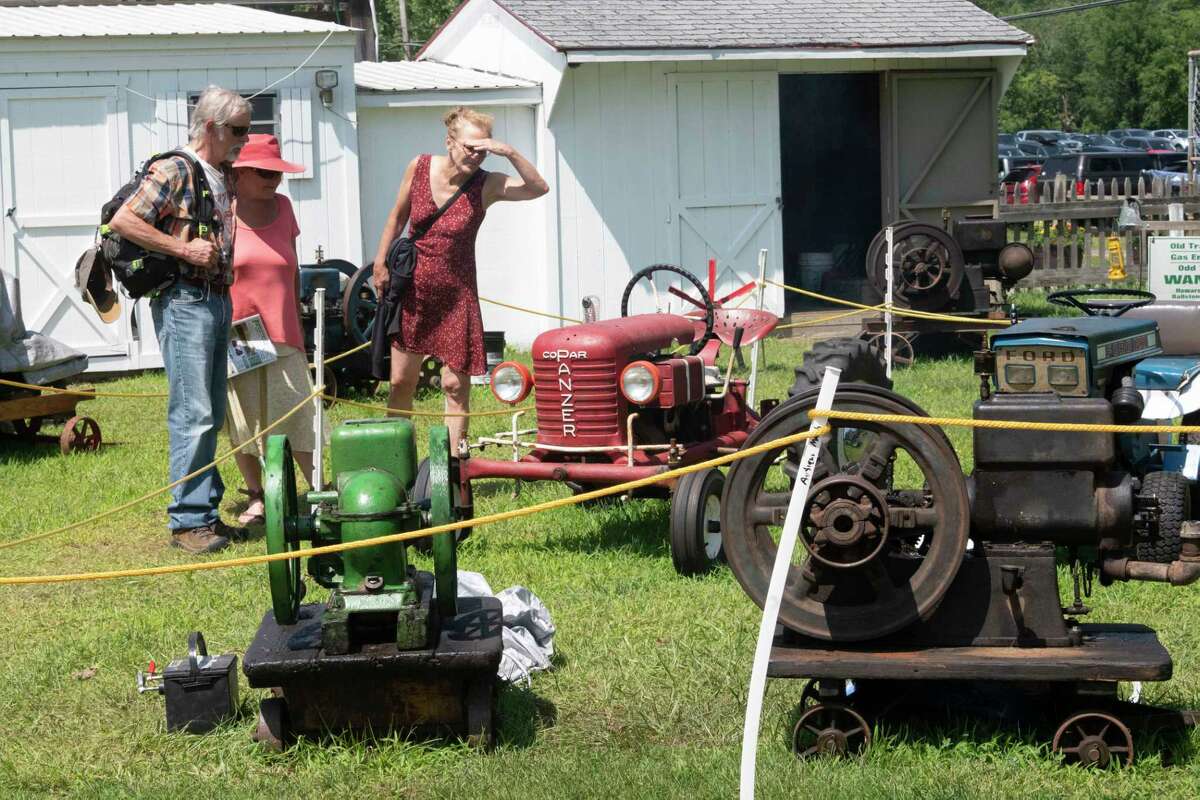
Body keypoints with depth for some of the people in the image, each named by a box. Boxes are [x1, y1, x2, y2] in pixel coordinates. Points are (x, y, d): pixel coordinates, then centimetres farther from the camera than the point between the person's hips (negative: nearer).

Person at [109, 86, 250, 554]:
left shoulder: (225, 177, 15)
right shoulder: (174, 172, -10)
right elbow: (122, 221, -16)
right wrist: (184, 249, -18)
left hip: (218, 300, 9)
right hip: (185, 301, -9)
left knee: (212, 414, 12)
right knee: (193, 414, -10)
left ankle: (206, 511, 19)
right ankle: (188, 521, -6)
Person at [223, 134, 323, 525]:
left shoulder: (282, 207, 10)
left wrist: (298, 324, 18)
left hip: (282, 335, 4)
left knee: (299, 416, -3)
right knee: (241, 419, 4)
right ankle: (256, 498, 14)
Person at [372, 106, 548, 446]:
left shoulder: (487, 185, -12)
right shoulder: (419, 167, -5)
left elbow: (539, 188, -26)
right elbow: (398, 217, 9)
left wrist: (509, 153, -36)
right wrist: (380, 263, 8)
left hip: (455, 295, -2)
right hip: (412, 290, 2)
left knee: (455, 383, -1)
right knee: (401, 381, 9)